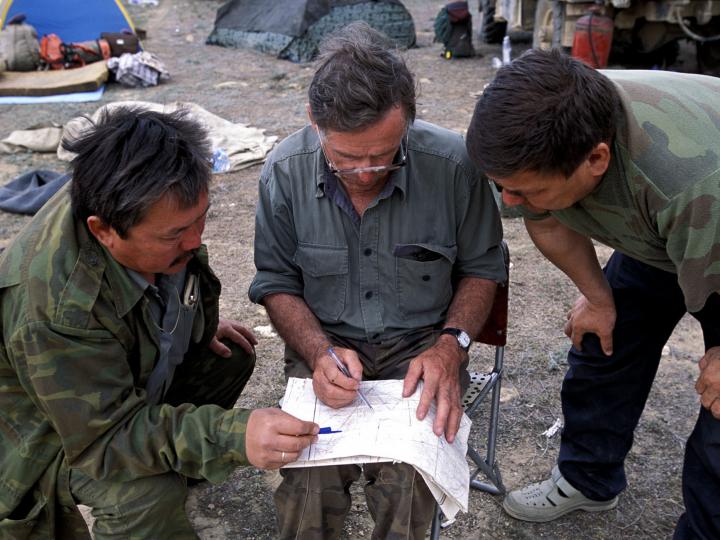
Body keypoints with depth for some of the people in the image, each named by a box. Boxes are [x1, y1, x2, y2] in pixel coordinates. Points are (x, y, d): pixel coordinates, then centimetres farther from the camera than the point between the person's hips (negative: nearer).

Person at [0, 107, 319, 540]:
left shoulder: (161, 212, -19)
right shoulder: (53, 308, -41)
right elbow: (105, 437, -37)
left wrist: (200, 324, -1)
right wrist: (233, 435, -47)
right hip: (56, 430, -7)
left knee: (232, 357, 2)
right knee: (149, 495, -31)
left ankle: (176, 473, 16)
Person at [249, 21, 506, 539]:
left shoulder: (454, 164, -15)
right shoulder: (284, 172, -10)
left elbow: (482, 267, 2)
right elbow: (277, 283, 3)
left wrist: (451, 345, -14)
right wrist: (320, 353, -15)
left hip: (422, 343, 0)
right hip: (326, 344, 1)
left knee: (408, 483, -26)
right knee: (308, 485, -24)